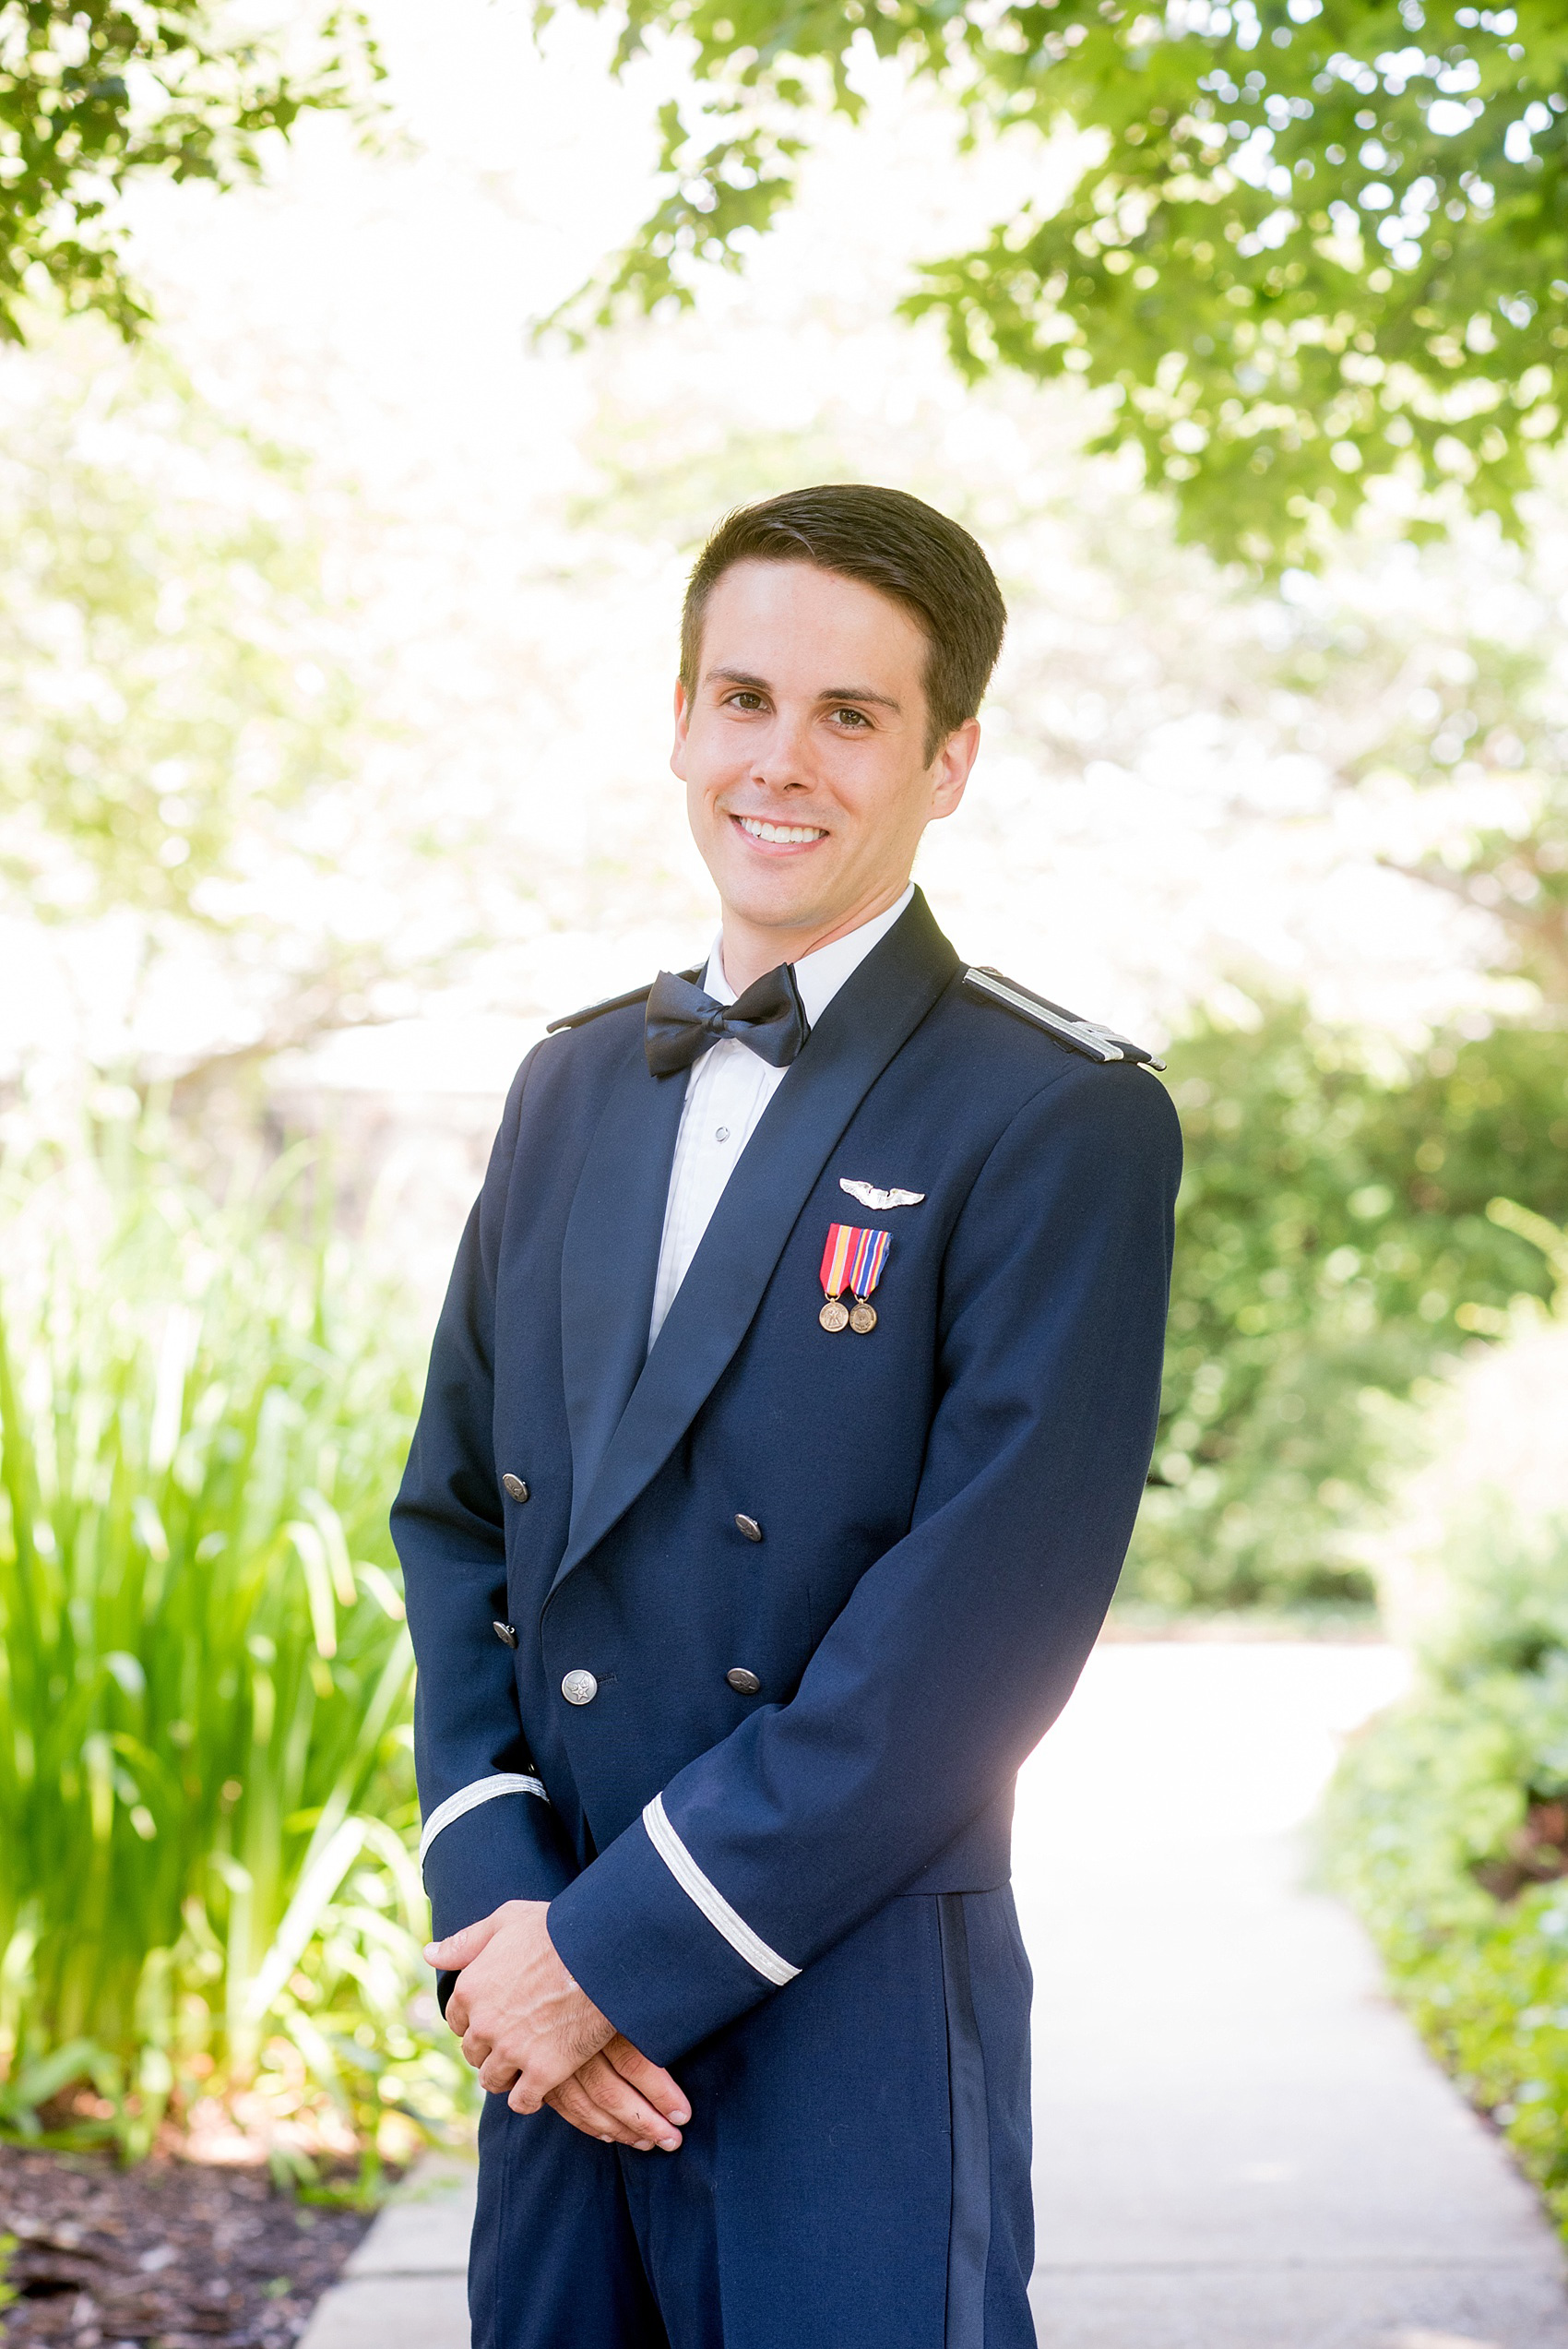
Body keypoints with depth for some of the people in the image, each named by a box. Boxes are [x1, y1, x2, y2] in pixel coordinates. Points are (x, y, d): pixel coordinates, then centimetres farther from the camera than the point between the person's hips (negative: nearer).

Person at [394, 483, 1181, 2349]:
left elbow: (985, 1621, -16)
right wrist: (496, 1903, -4)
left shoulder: (1065, 1124, -9)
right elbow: (453, 1511, 10)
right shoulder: (575, 1084, 11)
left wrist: (621, 1947, -14)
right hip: (561, 2002, 5)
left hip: (853, 2020, -5)